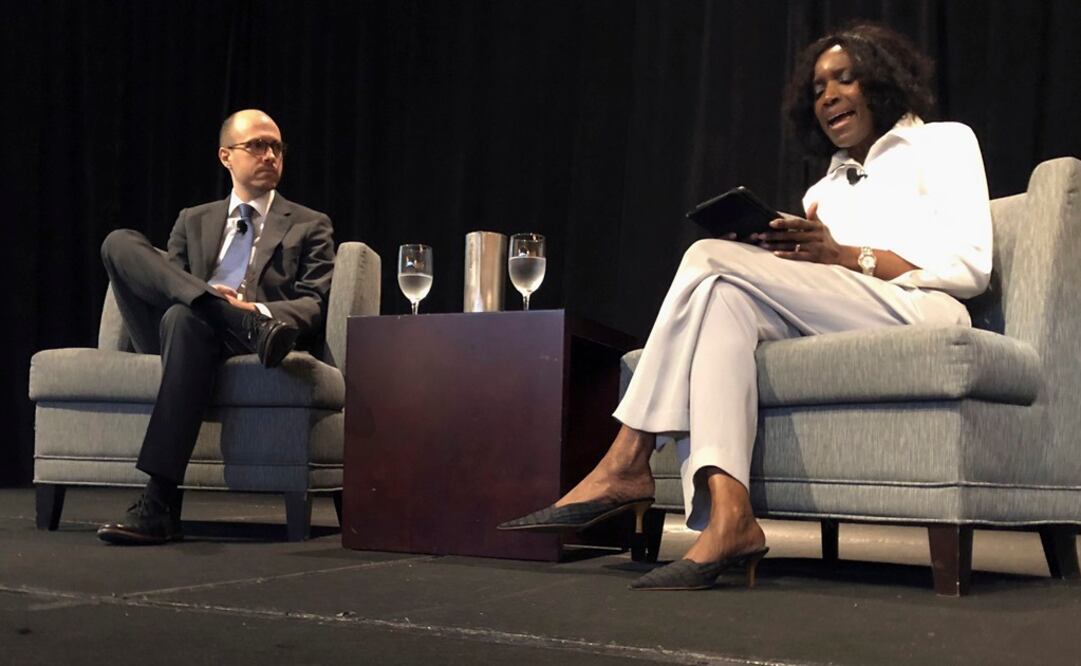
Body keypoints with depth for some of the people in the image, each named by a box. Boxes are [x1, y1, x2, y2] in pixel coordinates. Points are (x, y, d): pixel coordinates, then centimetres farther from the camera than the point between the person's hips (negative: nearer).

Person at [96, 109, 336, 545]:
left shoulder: (309, 227, 17)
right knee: (120, 243, -19)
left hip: (237, 344, -3)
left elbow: (314, 308, 5)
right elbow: (166, 281, 14)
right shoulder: (193, 221, 26)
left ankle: (160, 506, -44)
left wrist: (257, 309, -18)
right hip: (178, 327, 3)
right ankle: (253, 328, -35)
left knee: (186, 318, -39)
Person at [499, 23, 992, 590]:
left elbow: (971, 267, -2)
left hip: (920, 316, -5)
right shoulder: (822, 192, 31)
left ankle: (626, 465, -24)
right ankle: (726, 516, -42)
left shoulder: (943, 142, 14)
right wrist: (786, 259, -5)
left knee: (711, 259, -21)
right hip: (831, 332, 6)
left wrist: (841, 255, -11)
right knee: (724, 295, -26)